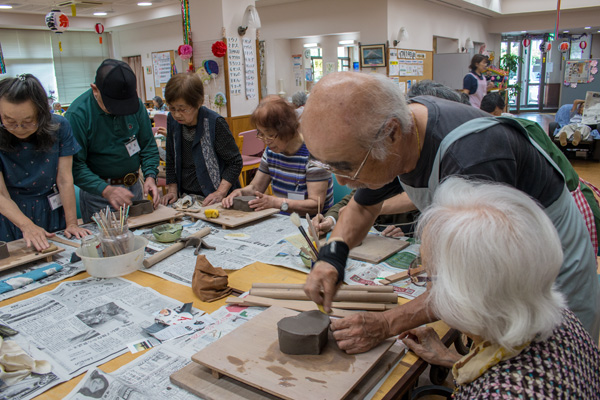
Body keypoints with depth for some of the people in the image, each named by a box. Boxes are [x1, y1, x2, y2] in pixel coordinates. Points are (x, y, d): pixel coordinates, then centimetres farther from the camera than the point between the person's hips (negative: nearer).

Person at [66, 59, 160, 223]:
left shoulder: (136, 104, -3)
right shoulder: (77, 114, -16)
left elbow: (149, 146, 4)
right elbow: (75, 165, -18)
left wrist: (150, 176, -13)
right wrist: (106, 190, -31)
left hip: (135, 187, 4)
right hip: (98, 196, -4)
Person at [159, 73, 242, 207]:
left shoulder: (214, 123, -13)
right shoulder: (172, 120, 4)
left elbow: (235, 162, -8)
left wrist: (220, 193, -16)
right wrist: (172, 190, 8)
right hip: (185, 197, 5)